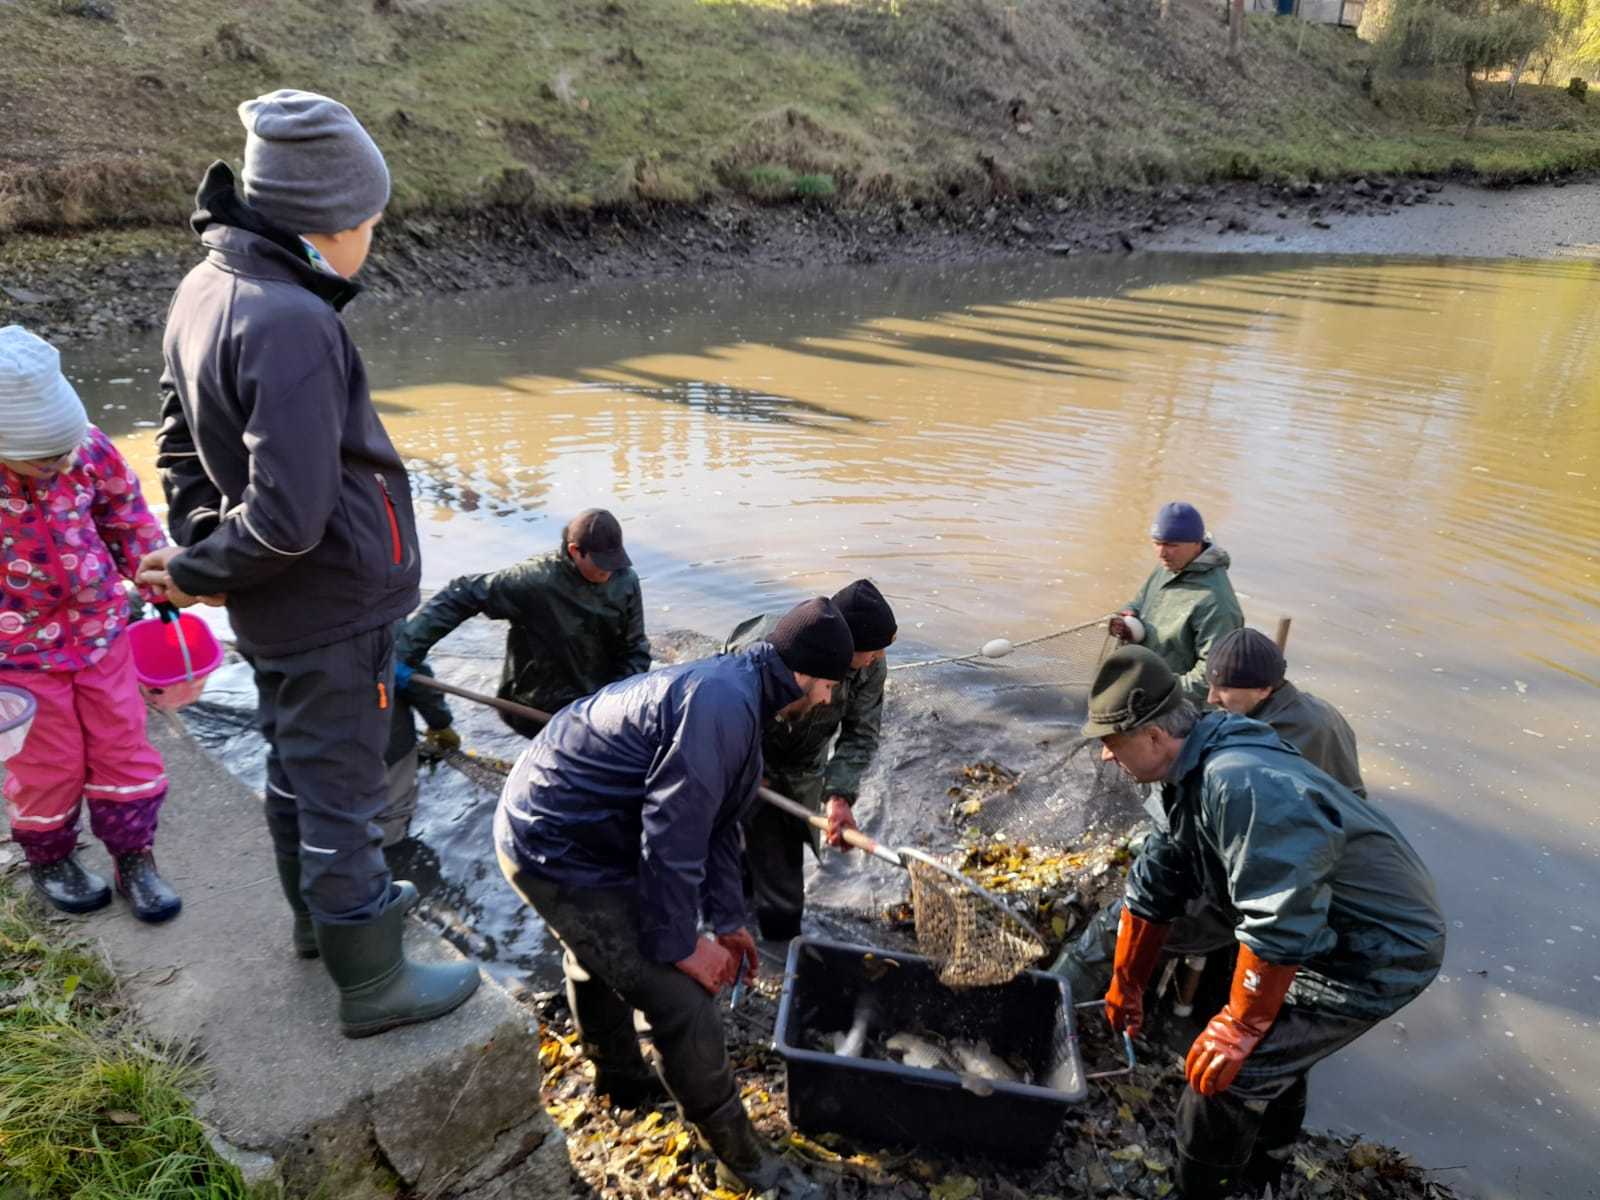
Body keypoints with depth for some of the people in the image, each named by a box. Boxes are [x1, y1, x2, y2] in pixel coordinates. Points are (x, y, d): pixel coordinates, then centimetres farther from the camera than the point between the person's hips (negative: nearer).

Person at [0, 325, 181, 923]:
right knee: (49, 764, 10)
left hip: (102, 630, 3)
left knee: (123, 745, 9)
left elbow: (128, 517, 3)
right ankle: (49, 860, 36)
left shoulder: (88, 448, -14)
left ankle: (134, 857, 26)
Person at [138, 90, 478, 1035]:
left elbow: (183, 440, 13)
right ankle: (372, 982, 24)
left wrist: (198, 550, 8)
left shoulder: (204, 289, 3)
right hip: (332, 610, -9)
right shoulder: (292, 326, -28)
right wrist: (197, 572, -14)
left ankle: (324, 909, 48)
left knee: (295, 766, 25)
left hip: (272, 607, 9)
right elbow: (291, 517, -30)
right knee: (343, 793, 5)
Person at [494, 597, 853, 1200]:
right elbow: (673, 835, -27)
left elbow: (714, 820, 11)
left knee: (598, 957, 33)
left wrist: (727, 918, 11)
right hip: (560, 852, -11)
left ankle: (623, 1082, 59)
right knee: (682, 1001, -7)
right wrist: (680, 945, -16)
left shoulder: (734, 692, 6)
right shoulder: (721, 706, -27)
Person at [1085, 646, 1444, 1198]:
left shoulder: (1242, 786, -35)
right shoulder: (1187, 777, -2)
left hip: (1380, 952, -9)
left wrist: (1239, 1027, -22)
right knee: (1274, 1038, 25)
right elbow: (1154, 888, 8)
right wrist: (1126, 985, 17)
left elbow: (1278, 924, -34)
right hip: (1329, 931, 9)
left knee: (1230, 1068, -8)